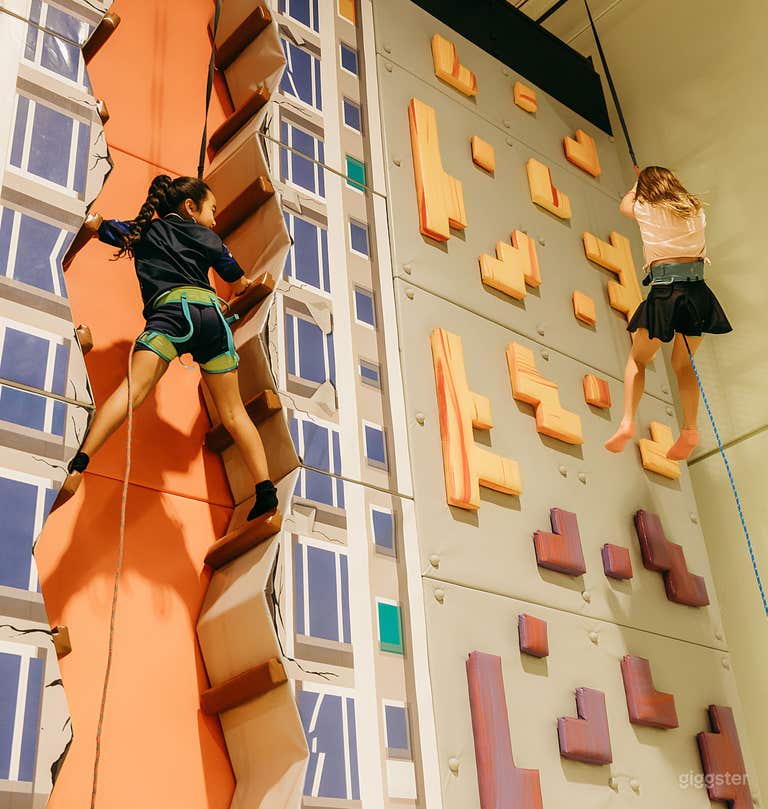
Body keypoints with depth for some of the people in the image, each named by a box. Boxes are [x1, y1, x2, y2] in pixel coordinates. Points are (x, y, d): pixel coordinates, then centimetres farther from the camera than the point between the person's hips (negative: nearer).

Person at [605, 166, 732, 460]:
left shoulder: (646, 209, 7)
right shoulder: (695, 209, 15)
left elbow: (625, 204, 32)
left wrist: (639, 182, 53)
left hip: (664, 291, -3)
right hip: (697, 290, 3)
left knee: (637, 358, 13)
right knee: (683, 363, 17)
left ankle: (628, 421, -4)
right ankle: (690, 428, 1)